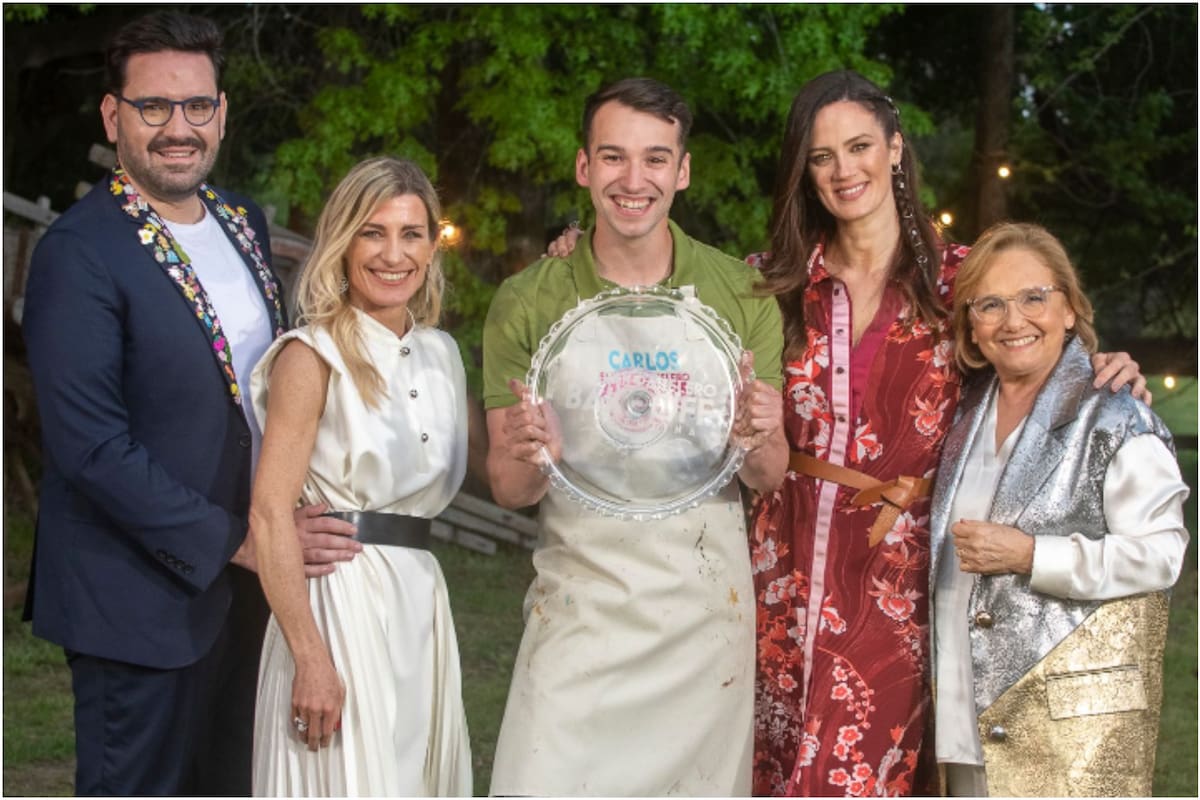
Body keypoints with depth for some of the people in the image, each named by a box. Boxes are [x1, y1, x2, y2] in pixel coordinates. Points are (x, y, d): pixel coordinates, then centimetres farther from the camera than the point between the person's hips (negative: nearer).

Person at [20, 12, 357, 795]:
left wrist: (285, 522, 5)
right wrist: (234, 542, -20)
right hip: (141, 596, -7)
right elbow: (92, 448, -23)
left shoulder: (244, 220, 6)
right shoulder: (78, 254, -18)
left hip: (241, 579, 7)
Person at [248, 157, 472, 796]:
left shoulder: (440, 353, 12)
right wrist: (310, 657, -20)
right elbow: (269, 514, -15)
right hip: (341, 595, -7)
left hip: (421, 598, 7)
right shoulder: (314, 355, -8)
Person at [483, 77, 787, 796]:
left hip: (707, 602, 1)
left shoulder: (741, 294, 1)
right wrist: (529, 455, -23)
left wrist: (757, 442, -19)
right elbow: (510, 490, 0)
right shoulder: (527, 304, -2)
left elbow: (769, 480, 3)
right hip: (580, 607, -1)